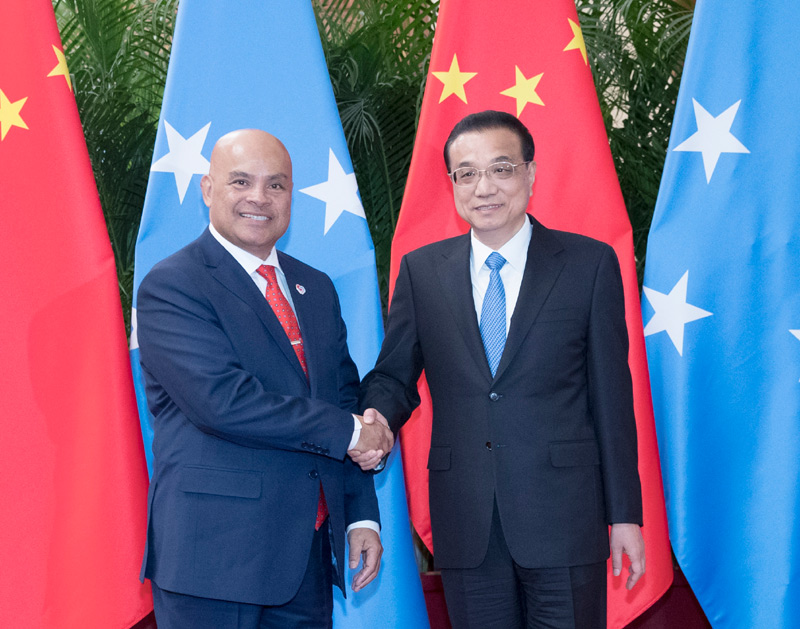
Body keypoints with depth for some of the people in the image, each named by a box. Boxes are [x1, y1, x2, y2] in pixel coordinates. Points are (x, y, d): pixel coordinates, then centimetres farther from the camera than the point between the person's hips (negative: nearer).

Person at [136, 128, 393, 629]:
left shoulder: (316, 288, 15)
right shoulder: (170, 287, -9)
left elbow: (346, 399, 16)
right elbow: (224, 400, -21)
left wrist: (362, 516, 8)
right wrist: (348, 431, -13)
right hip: (213, 557, -6)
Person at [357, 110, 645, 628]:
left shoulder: (590, 264, 1)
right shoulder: (422, 270, 7)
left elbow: (611, 395, 1)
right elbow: (393, 375, 11)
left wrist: (624, 514, 0)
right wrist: (377, 421, -13)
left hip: (563, 517, -2)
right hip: (465, 524, 2)